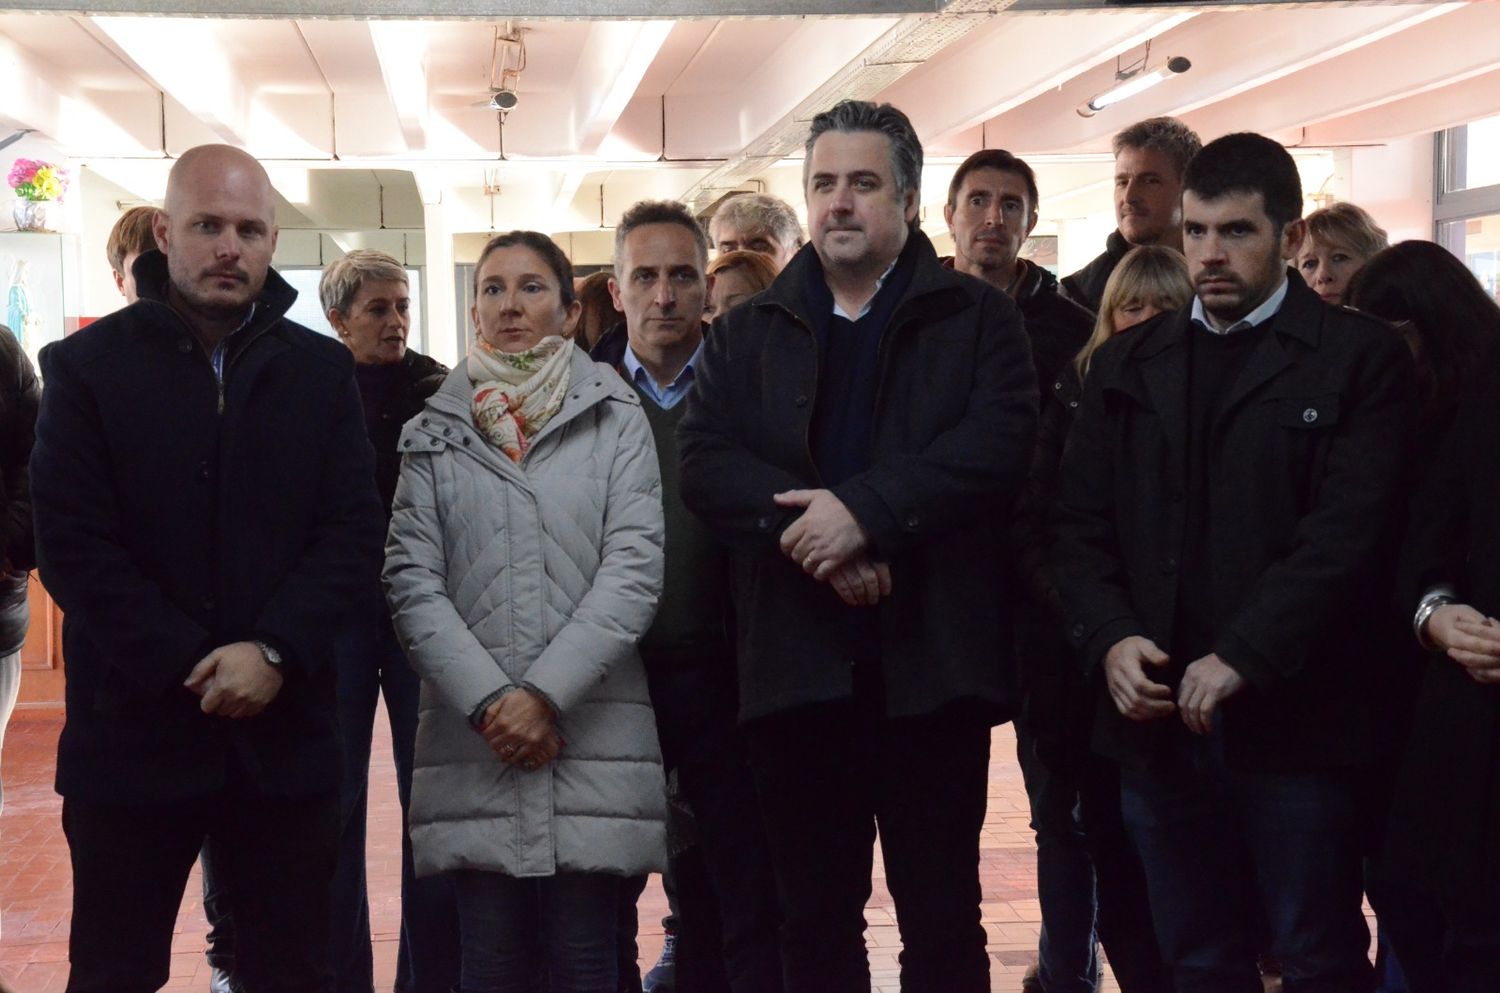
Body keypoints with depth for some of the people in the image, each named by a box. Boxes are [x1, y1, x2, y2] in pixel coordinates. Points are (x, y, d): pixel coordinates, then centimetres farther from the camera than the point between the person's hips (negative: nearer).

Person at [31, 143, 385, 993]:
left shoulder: (322, 370, 7)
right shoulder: (87, 367, 1)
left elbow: (354, 531, 1)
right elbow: (74, 545, -6)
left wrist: (274, 651, -14)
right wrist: (189, 668, -14)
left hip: (285, 726, 2)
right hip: (133, 728, -1)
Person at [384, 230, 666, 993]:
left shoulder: (615, 420, 7)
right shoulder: (436, 432, 12)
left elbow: (634, 570, -3)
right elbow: (412, 581, 3)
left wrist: (547, 693, -11)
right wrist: (489, 700, -10)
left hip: (593, 730, -1)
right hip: (472, 739, 1)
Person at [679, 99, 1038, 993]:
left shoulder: (978, 320, 6)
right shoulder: (749, 335, 14)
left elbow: (999, 443, -10)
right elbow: (705, 463, -1)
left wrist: (863, 510, -19)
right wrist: (810, 532, -17)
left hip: (931, 661, -2)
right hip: (796, 663, 3)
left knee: (944, 918, 5)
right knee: (815, 920, 10)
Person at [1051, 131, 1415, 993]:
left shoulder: (1360, 358, -1)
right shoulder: (1129, 364, 14)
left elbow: (1350, 529, -12)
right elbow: (1082, 525, 8)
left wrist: (1241, 659, -19)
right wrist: (1112, 640, -9)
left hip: (1293, 716, -4)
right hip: (1157, 713, 4)